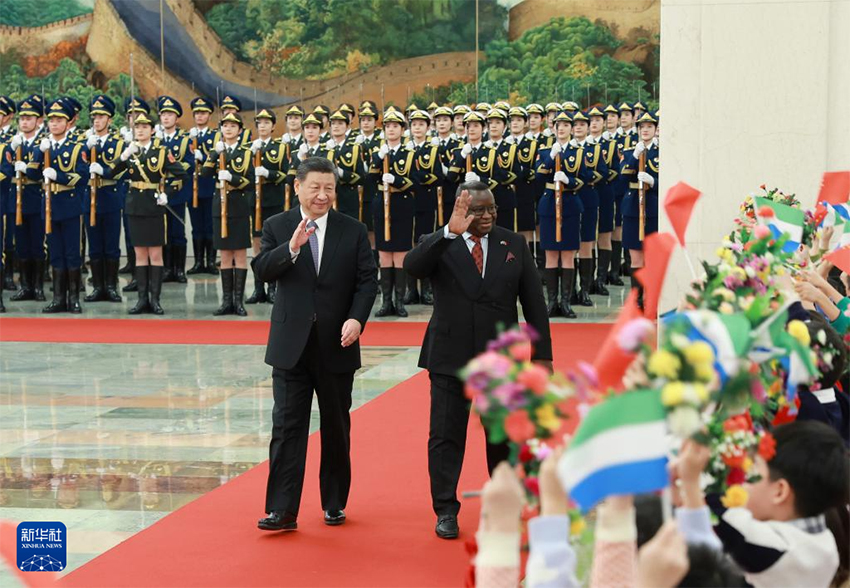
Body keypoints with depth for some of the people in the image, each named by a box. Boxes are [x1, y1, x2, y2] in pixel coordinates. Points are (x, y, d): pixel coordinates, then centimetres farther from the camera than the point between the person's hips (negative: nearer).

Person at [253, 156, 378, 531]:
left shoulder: (353, 231, 2)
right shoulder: (277, 227, 2)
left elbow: (367, 280, -1)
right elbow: (262, 270, -11)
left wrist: (357, 319, -16)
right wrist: (292, 248, -27)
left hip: (337, 345, 1)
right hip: (291, 345, -1)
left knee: (336, 427, 12)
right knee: (287, 426, -5)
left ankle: (334, 504, 25)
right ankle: (282, 510, -5)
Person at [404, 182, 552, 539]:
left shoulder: (514, 245, 5)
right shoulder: (439, 244, -1)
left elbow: (534, 302, 4)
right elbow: (412, 267, -24)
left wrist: (542, 353, -1)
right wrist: (450, 232, -33)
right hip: (451, 359, -2)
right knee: (446, 436, 1)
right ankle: (446, 511, 11)